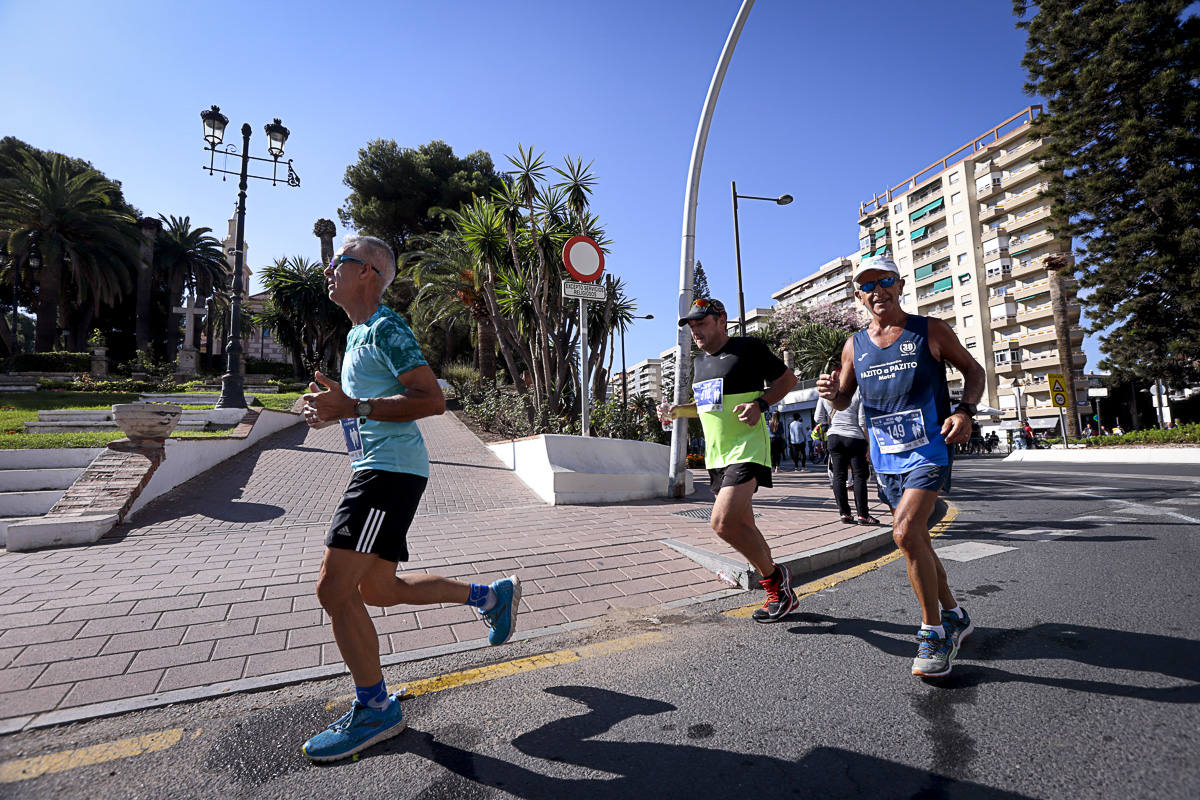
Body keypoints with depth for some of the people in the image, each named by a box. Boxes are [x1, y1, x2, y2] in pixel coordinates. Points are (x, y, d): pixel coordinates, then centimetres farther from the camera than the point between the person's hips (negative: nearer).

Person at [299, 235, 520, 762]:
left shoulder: (385, 327, -9)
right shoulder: (358, 333, 22)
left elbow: (431, 399, -19)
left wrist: (353, 407, -22)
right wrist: (332, 410, 15)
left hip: (391, 470, -10)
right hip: (377, 468, 10)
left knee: (334, 589, -7)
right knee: (377, 589, 15)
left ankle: (375, 710, 12)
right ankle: (491, 595, 27)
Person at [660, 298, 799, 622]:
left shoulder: (747, 348, -6)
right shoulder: (700, 360, 16)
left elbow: (788, 378, 0)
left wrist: (760, 404, -16)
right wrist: (676, 410, 12)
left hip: (747, 449, -8)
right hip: (716, 456, 9)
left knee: (722, 522, -21)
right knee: (743, 528, 12)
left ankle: (774, 575, 4)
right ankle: (782, 594, 28)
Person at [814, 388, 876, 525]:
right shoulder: (857, 394, -3)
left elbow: (819, 418, 1)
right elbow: (863, 421, -5)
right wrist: (868, 444, 1)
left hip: (834, 438, 2)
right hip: (854, 438, -2)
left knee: (838, 476, 5)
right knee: (859, 475, 1)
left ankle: (844, 513, 5)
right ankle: (863, 515, 1)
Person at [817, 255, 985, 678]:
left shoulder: (931, 330, 0)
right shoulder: (854, 346, 8)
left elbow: (973, 370, 8)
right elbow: (844, 400, 15)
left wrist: (965, 411, -10)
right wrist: (832, 393, -10)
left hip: (930, 449, -5)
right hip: (885, 457, 5)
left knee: (906, 533, -21)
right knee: (915, 539, 14)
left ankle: (933, 631, -1)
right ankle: (954, 616, 36)